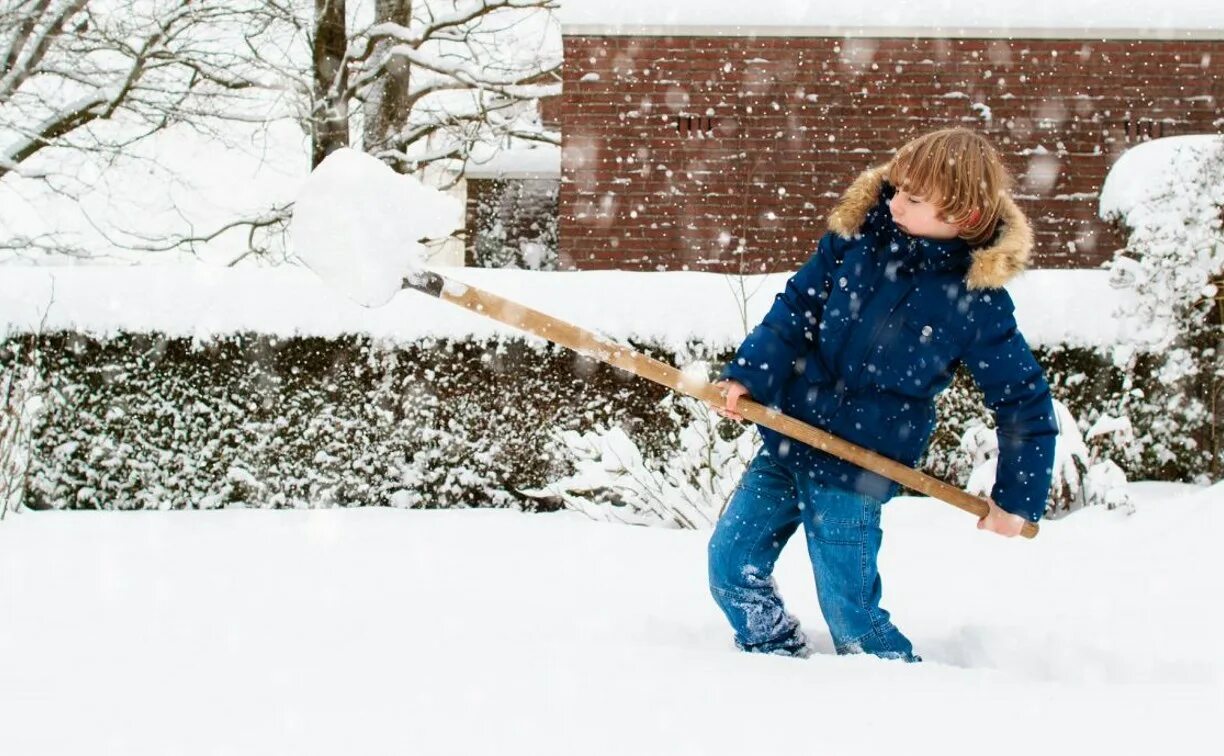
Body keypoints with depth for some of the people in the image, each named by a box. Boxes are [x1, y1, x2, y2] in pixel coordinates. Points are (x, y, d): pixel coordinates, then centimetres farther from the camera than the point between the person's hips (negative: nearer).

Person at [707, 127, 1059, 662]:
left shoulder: (977, 300, -13)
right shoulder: (858, 233, -4)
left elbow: (1025, 402, -4)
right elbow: (796, 308, 3)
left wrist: (1017, 499, -1)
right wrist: (747, 374, -10)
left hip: (856, 474, -4)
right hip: (785, 442, 4)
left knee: (850, 616, -2)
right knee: (730, 566, 3)